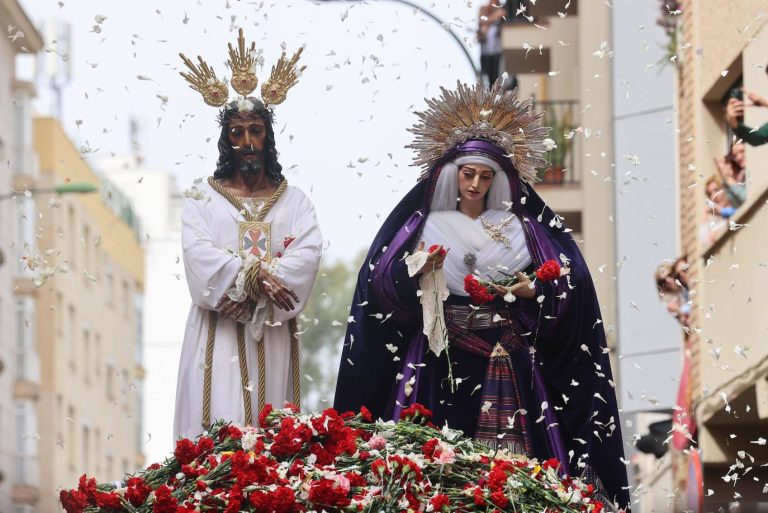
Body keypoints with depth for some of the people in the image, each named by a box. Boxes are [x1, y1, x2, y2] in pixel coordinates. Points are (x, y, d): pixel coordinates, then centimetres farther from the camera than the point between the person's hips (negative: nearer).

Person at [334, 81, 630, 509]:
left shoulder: (522, 228, 11)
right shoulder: (424, 225, 9)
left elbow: (569, 284, 5)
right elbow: (381, 285, 0)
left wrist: (532, 291, -12)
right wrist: (414, 272, -18)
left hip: (506, 365, 1)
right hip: (440, 360, -1)